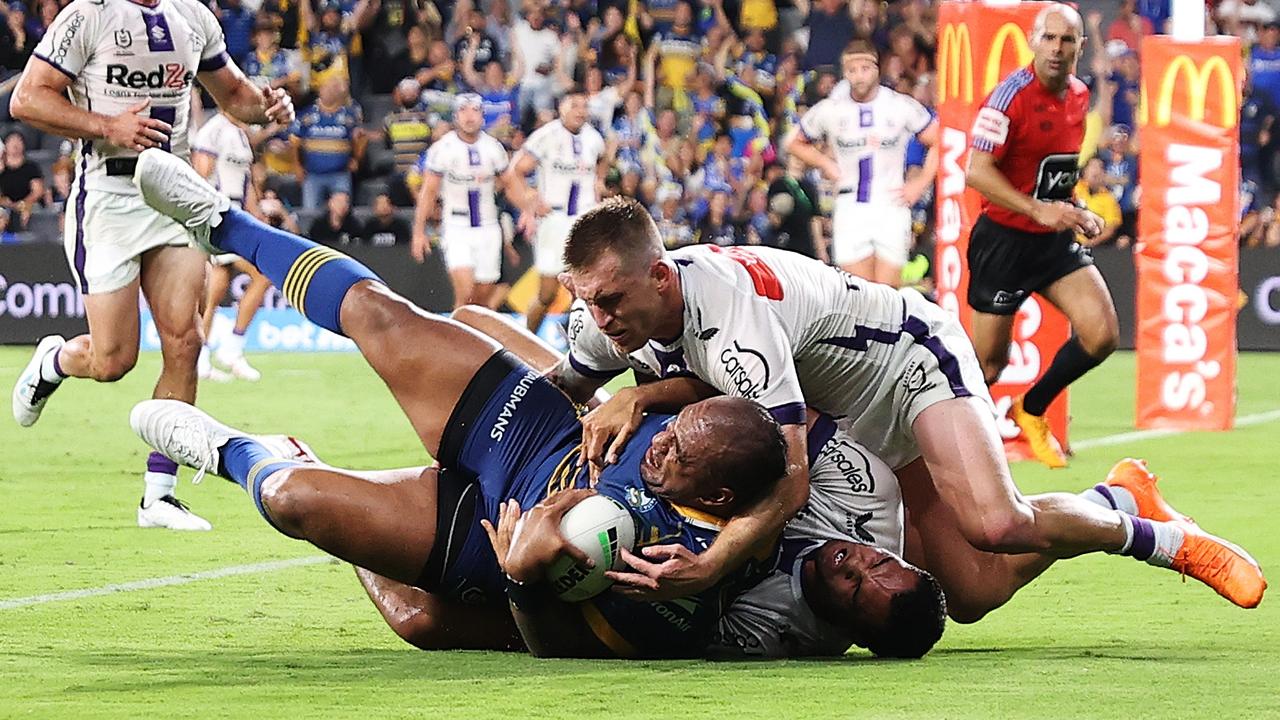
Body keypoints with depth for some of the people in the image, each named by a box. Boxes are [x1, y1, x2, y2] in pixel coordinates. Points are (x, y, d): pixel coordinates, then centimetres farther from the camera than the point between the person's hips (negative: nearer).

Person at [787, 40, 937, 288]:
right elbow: (796, 143, 18)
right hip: (850, 209, 1)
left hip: (891, 208, -1)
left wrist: (920, 183, -1)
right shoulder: (828, 111, 3)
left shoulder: (902, 107, -1)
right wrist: (825, 163, 2)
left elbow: (939, 143, 7)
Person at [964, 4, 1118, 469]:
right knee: (989, 364, -2)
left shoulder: (1080, 96, 6)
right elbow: (977, 172, -22)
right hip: (1004, 240, -6)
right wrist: (1038, 210, -28)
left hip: (1055, 240, 6)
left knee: (1101, 333, -9)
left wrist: (1075, 212, 10)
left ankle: (1031, 410, 14)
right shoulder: (1012, 95, -17)